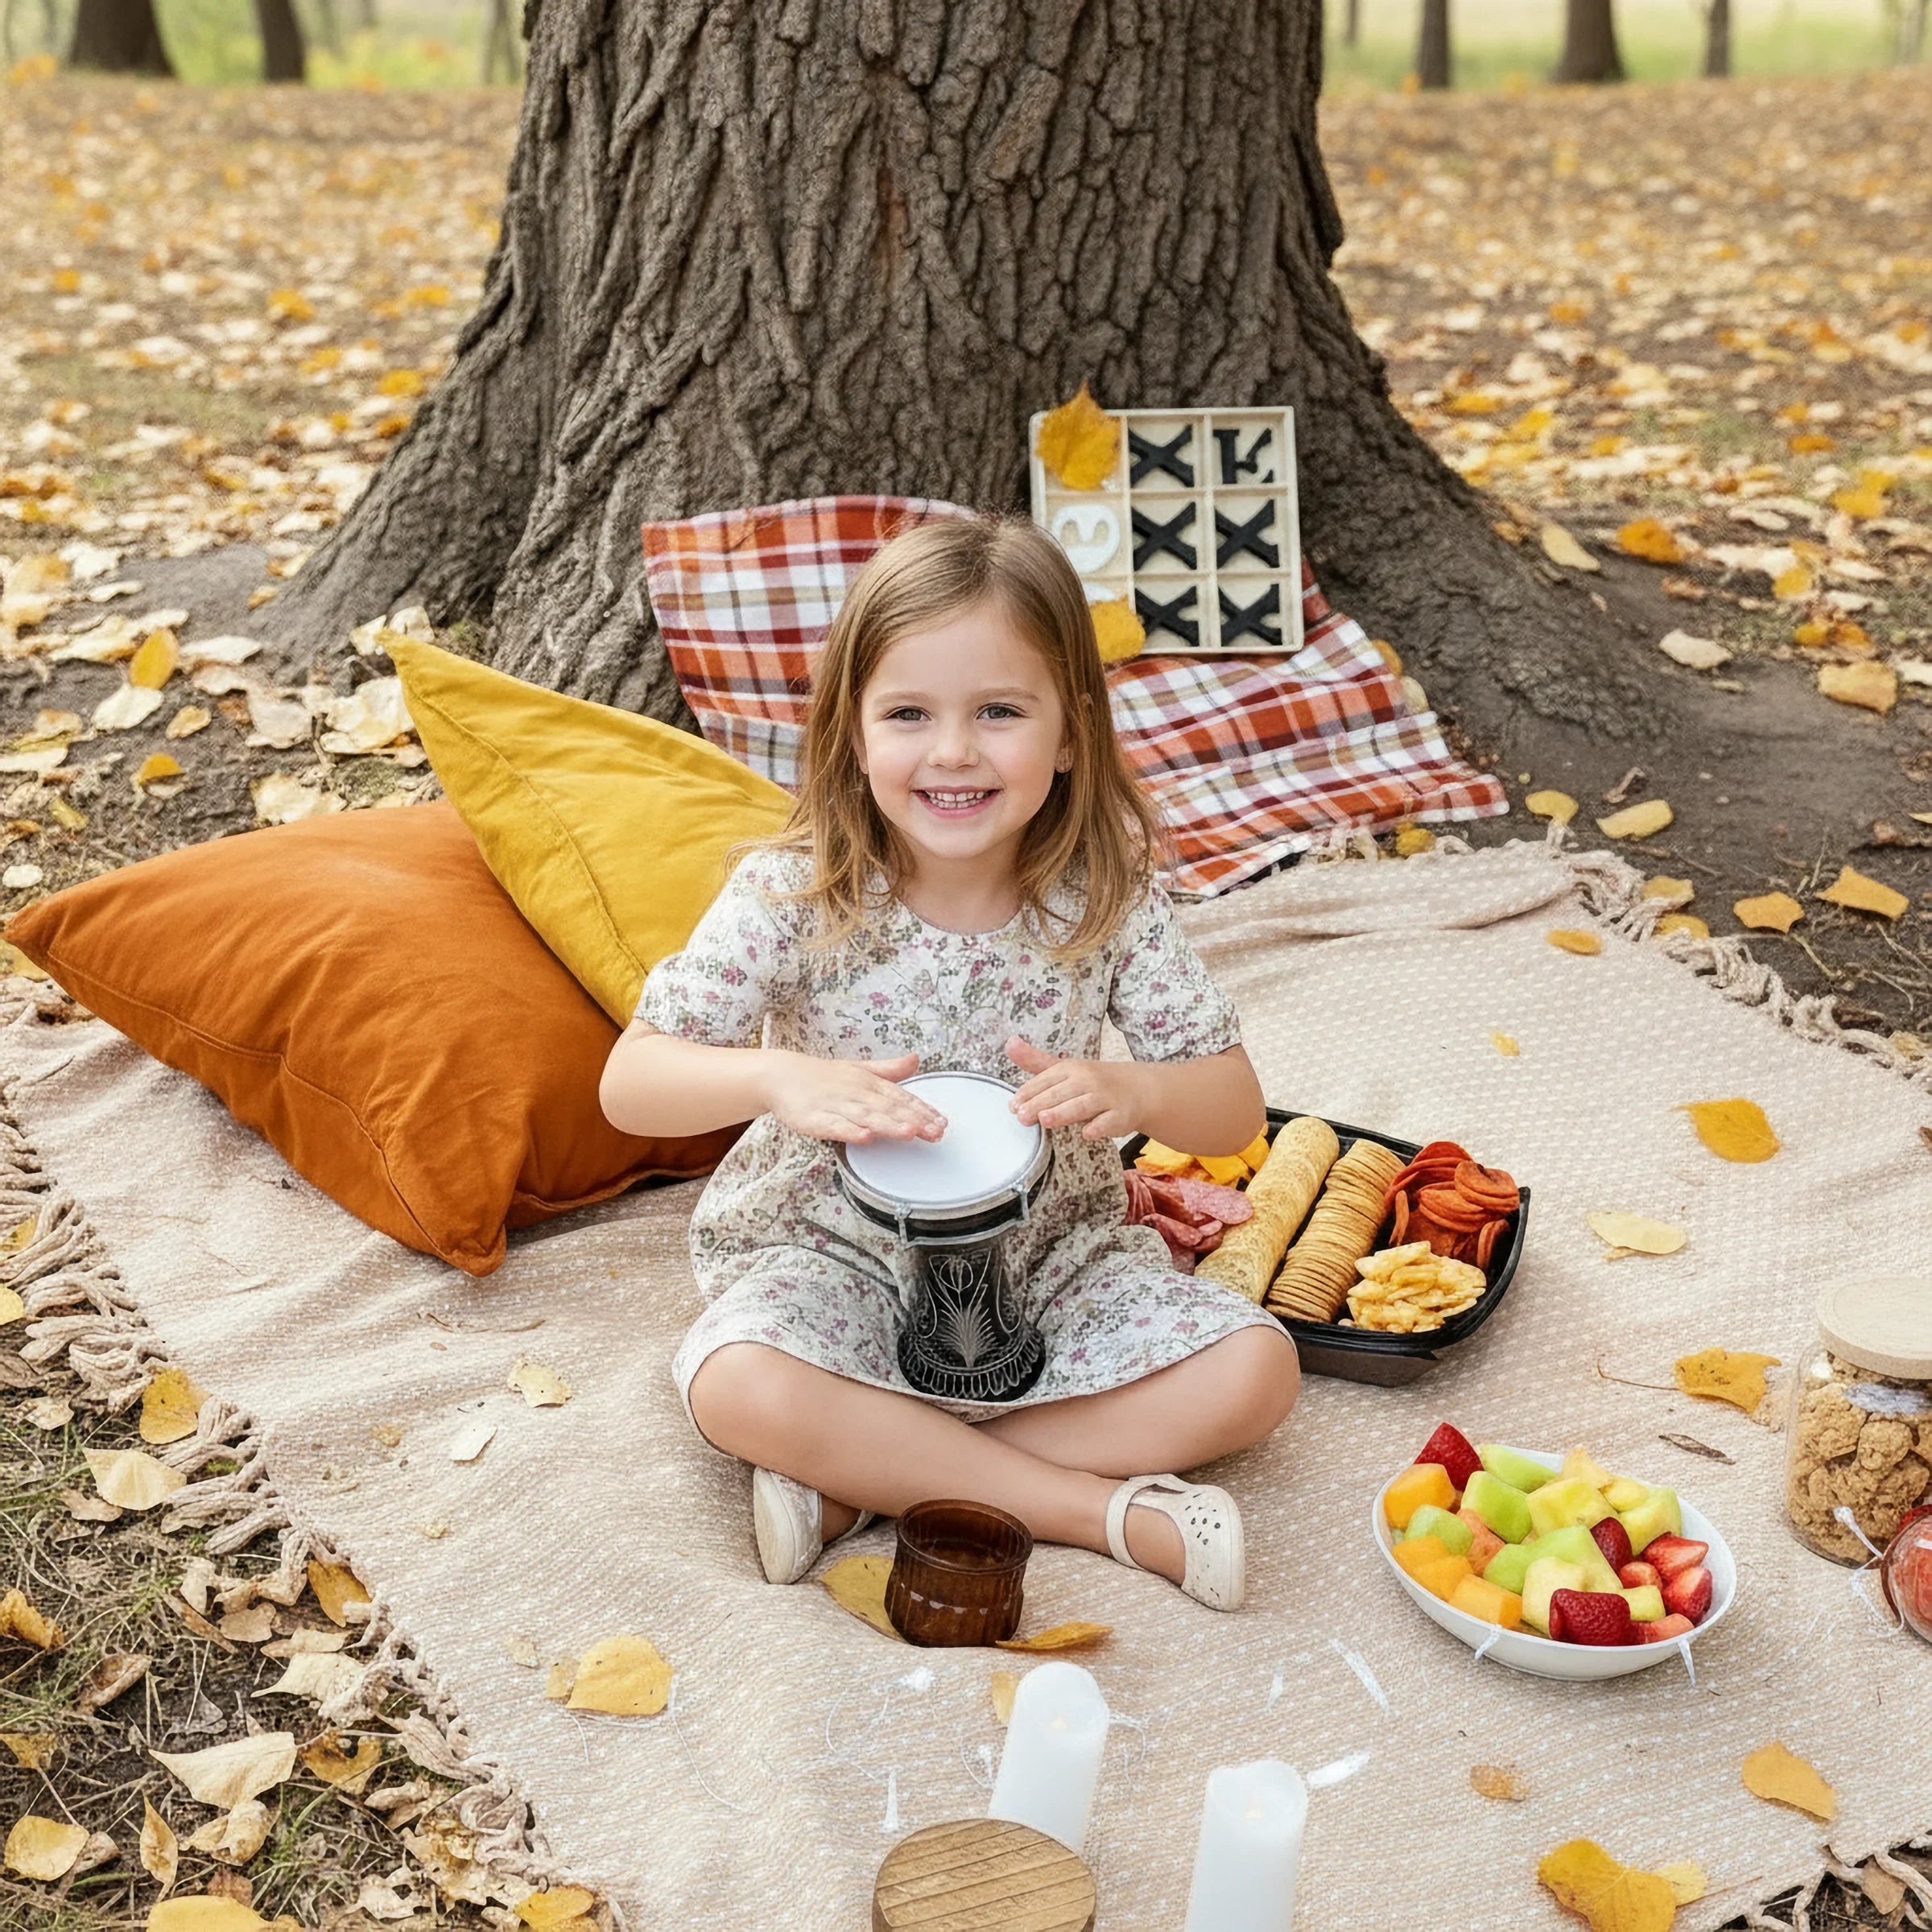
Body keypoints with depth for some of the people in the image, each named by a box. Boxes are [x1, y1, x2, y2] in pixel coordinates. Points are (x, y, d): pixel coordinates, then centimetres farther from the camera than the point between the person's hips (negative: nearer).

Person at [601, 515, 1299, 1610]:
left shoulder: (1109, 896, -10)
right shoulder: (792, 895, -14)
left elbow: (1236, 1113, -7)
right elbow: (632, 1083, -16)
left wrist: (1132, 1091, -30)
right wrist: (780, 1080, -36)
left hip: (1051, 1252, 2)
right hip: (832, 1250, -2)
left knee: (1255, 1370, -18)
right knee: (740, 1385, -33)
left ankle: (868, 1476, -19)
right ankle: (1107, 1508, -22)